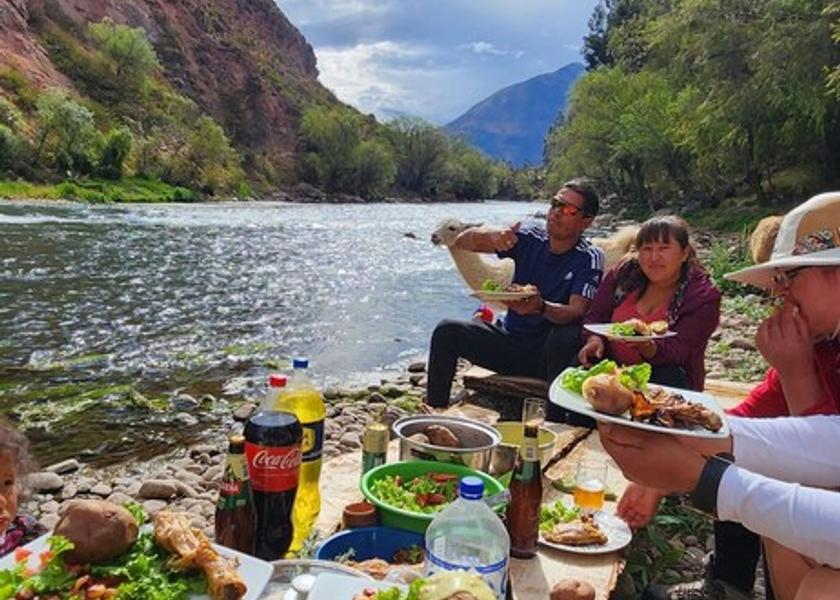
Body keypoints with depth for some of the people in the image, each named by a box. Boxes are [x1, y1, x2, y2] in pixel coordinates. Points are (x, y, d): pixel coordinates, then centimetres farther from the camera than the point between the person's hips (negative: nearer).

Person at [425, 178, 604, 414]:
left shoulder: (590, 258, -9)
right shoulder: (529, 240, 0)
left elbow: (577, 312, -24)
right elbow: (462, 242, -4)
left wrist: (540, 307, -45)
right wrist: (490, 235, -27)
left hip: (548, 356, -4)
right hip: (511, 343, 4)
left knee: (567, 337, -36)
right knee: (446, 331, -11)